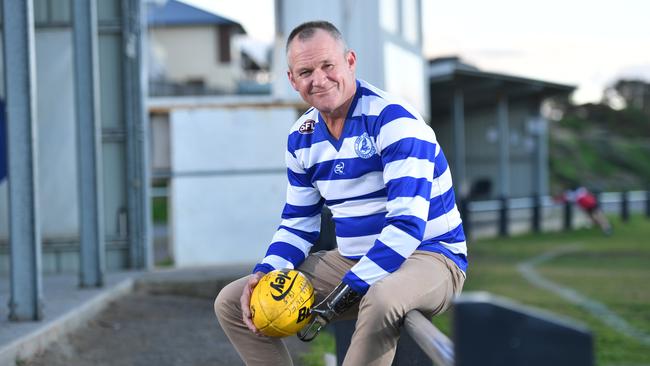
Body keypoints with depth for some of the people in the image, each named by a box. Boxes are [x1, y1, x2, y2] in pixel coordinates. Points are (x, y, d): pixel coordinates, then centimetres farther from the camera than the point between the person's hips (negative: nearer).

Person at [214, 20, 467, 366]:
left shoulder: (394, 120, -18)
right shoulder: (301, 137, 6)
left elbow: (407, 223, -25)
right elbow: (298, 223, 15)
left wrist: (346, 291, -28)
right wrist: (265, 272, -6)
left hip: (427, 255, -7)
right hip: (350, 260, 8)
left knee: (379, 299, -44)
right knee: (231, 303, 2)